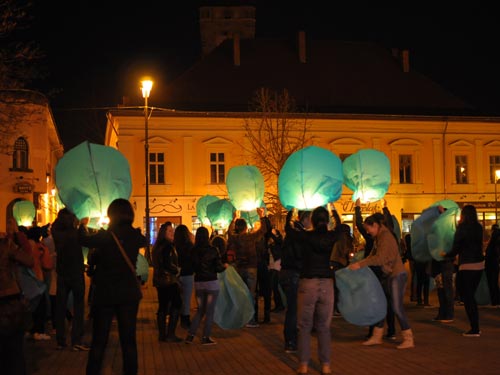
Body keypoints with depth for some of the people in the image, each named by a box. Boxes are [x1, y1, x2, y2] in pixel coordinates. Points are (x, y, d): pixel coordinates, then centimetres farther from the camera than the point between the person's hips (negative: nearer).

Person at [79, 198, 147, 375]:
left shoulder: (105, 235, -13)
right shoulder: (135, 236, -5)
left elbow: (84, 240, 3)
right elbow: (144, 241, 18)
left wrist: (83, 225, 22)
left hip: (105, 294, -2)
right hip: (129, 294, 2)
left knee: (99, 340, 8)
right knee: (128, 339, 8)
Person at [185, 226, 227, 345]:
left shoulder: (194, 251, -3)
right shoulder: (213, 250, -11)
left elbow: (192, 267, 5)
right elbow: (218, 268, -9)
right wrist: (225, 266, 11)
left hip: (198, 283, 4)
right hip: (211, 282, -4)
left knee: (200, 310, 17)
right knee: (210, 311, 6)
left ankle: (190, 335, 10)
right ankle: (205, 337, 8)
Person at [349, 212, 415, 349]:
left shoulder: (386, 237, -17)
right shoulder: (378, 238, 11)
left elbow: (379, 258, -25)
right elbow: (372, 255, 10)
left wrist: (360, 264, -24)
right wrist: (359, 264, -3)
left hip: (397, 275, -10)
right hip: (389, 275, 10)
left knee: (397, 307, -7)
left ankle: (409, 339, 0)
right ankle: (376, 337, 19)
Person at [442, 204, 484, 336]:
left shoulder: (462, 229, -13)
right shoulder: (479, 228, 5)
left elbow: (455, 250, -10)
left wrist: (445, 255, 14)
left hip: (467, 266, -6)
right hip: (479, 265, 6)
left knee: (467, 297, 1)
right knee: (471, 296, 17)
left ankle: (474, 329, 0)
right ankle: (475, 327, 18)